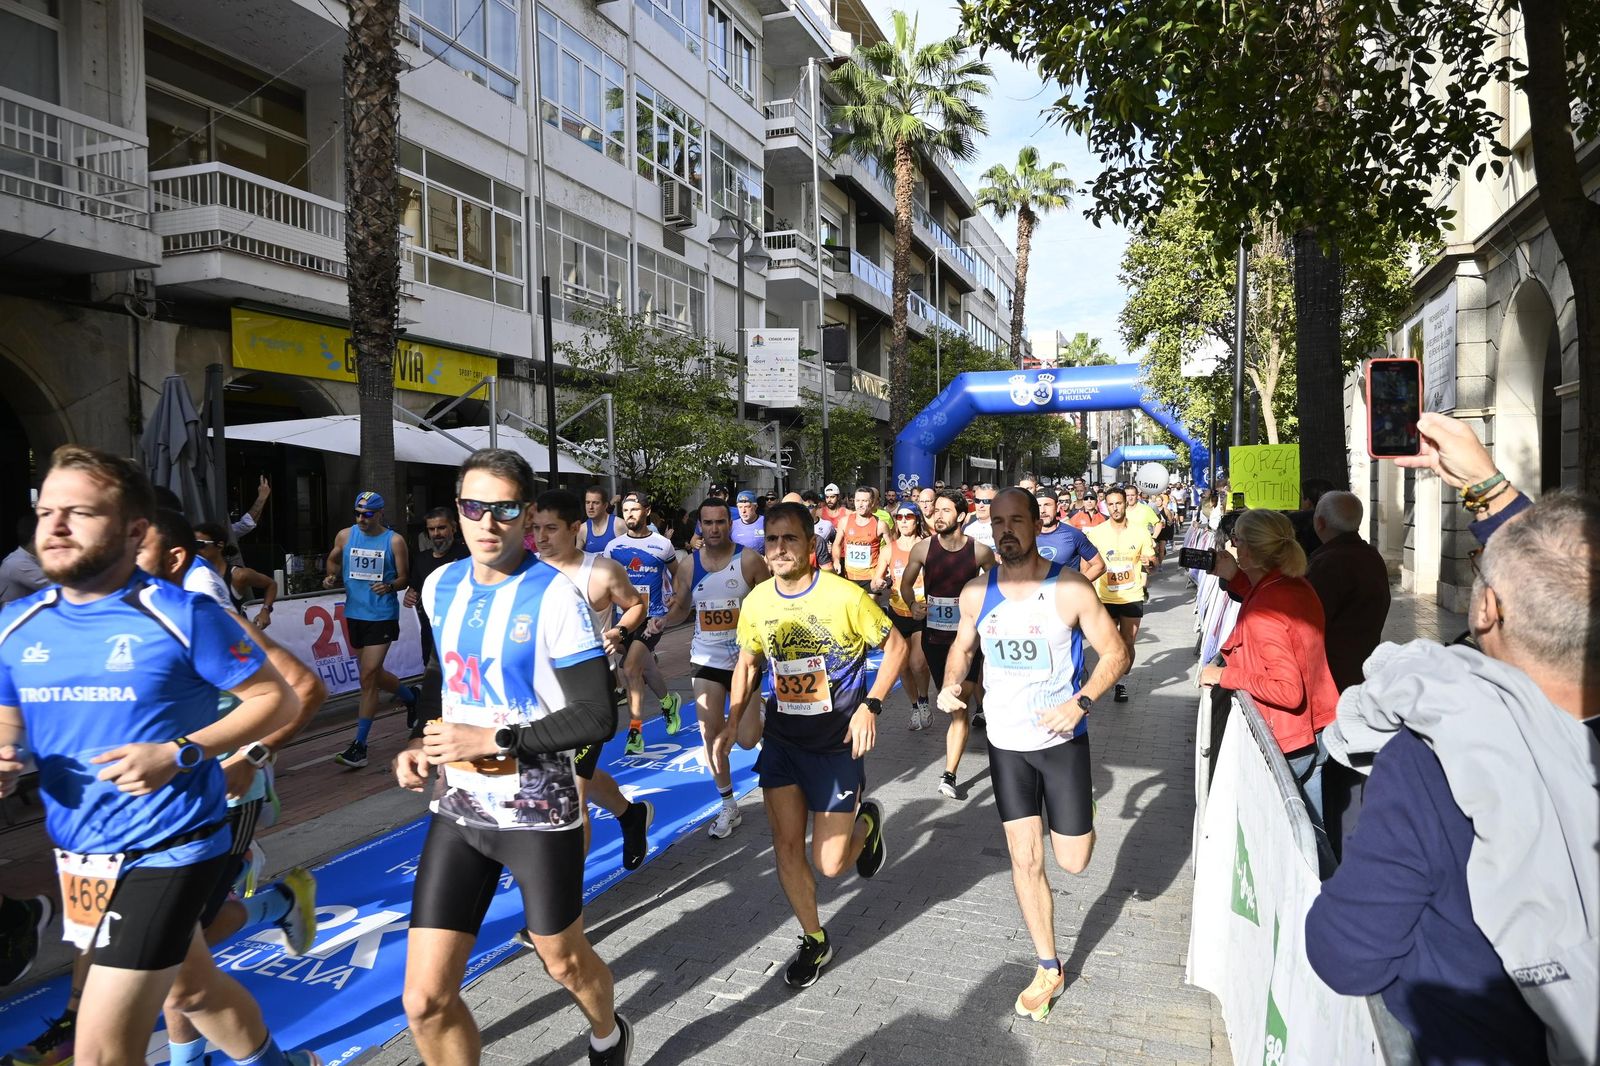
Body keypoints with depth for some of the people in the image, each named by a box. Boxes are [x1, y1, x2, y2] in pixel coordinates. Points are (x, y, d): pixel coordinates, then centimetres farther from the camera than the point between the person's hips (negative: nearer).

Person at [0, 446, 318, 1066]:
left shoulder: (181, 615, -17)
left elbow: (277, 700, -12)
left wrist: (180, 754, -23)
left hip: (165, 849, -7)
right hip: (78, 853, 7)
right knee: (194, 988, 26)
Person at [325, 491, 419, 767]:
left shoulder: (394, 541, -6)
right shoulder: (345, 535, 4)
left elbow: (404, 577, -2)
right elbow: (333, 560, 21)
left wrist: (389, 586, -23)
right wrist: (332, 576, -1)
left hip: (382, 616, -5)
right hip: (354, 614, 5)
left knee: (368, 677, -10)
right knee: (373, 675, 16)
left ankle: (360, 745, -5)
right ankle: (410, 696, 46)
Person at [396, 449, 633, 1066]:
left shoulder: (554, 595, -16)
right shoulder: (440, 587, 3)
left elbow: (597, 718, -18)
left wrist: (492, 740, -20)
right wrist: (418, 743, 5)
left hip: (537, 812, -4)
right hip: (456, 808, 5)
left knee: (564, 962, 17)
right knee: (425, 1000, 3)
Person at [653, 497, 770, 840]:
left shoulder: (749, 560, -12)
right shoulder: (688, 565, -2)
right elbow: (683, 607, 10)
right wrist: (664, 620, -9)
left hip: (746, 659, -3)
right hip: (707, 660, 3)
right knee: (710, 734, 3)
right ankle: (729, 806, 18)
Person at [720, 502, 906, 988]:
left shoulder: (844, 596, -18)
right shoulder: (756, 601, -4)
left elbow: (895, 646, -7)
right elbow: (748, 662, 13)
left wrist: (870, 706, -16)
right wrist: (734, 720, 3)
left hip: (837, 744, -4)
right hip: (782, 739, 4)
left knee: (830, 864, 0)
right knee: (787, 848, 4)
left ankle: (866, 822, 34)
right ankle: (815, 939, 28)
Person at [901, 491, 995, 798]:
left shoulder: (980, 551, -9)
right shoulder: (923, 549, -5)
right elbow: (906, 583, 8)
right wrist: (913, 604, -10)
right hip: (933, 633, 3)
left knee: (959, 706, -13)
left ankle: (949, 775, -12)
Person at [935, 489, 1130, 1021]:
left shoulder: (1070, 588, -16)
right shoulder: (976, 592, -5)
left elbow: (1116, 652, -10)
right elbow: (963, 646, 12)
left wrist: (1080, 703, -23)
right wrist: (950, 682, -9)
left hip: (1062, 738, -2)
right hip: (1006, 742, 3)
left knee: (1073, 861, 3)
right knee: (1025, 860, 5)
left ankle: (1083, 804, 38)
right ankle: (1048, 967, 24)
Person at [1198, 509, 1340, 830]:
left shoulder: (1262, 613, -26)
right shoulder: (1298, 585, -2)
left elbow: (1288, 690, -28)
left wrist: (1225, 676, -21)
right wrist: (1235, 578, 12)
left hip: (1289, 742, -8)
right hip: (1321, 728, 8)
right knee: (1314, 825, 21)